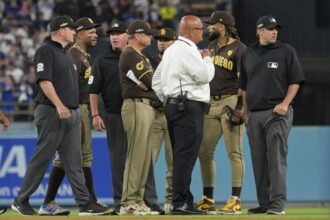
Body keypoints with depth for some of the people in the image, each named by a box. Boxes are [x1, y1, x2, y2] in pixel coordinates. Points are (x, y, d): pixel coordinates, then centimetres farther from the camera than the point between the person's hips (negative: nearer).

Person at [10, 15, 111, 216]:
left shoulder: (67, 54, 20)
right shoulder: (46, 51, -7)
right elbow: (44, 80, -18)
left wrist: (77, 112, 18)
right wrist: (59, 105, -26)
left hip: (72, 113, 8)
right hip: (52, 113, -8)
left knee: (74, 161, 4)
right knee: (42, 158, -4)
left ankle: (85, 203, 0)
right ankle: (21, 200, 5)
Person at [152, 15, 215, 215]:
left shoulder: (171, 50, 19)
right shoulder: (188, 50, -12)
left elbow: (157, 80, 22)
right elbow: (205, 76, -16)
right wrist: (207, 58, 2)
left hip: (173, 106, 10)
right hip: (189, 107, -10)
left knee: (181, 156, 11)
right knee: (186, 156, -11)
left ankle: (184, 201, 14)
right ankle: (180, 203, -14)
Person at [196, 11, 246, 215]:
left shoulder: (239, 48, -6)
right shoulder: (212, 46, 18)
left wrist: (238, 107, -23)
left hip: (231, 102, -8)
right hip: (211, 103, 8)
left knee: (234, 152, -7)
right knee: (205, 151, 6)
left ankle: (236, 200, -7)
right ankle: (208, 200, 13)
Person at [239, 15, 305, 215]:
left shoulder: (286, 51, 2)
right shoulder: (249, 54, 14)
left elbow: (295, 81, -1)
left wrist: (285, 103, -13)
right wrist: (245, 112, 12)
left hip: (278, 112, -5)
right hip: (254, 114, 5)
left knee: (276, 159, -12)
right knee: (258, 161, 7)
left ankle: (278, 204, -14)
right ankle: (264, 204, 13)